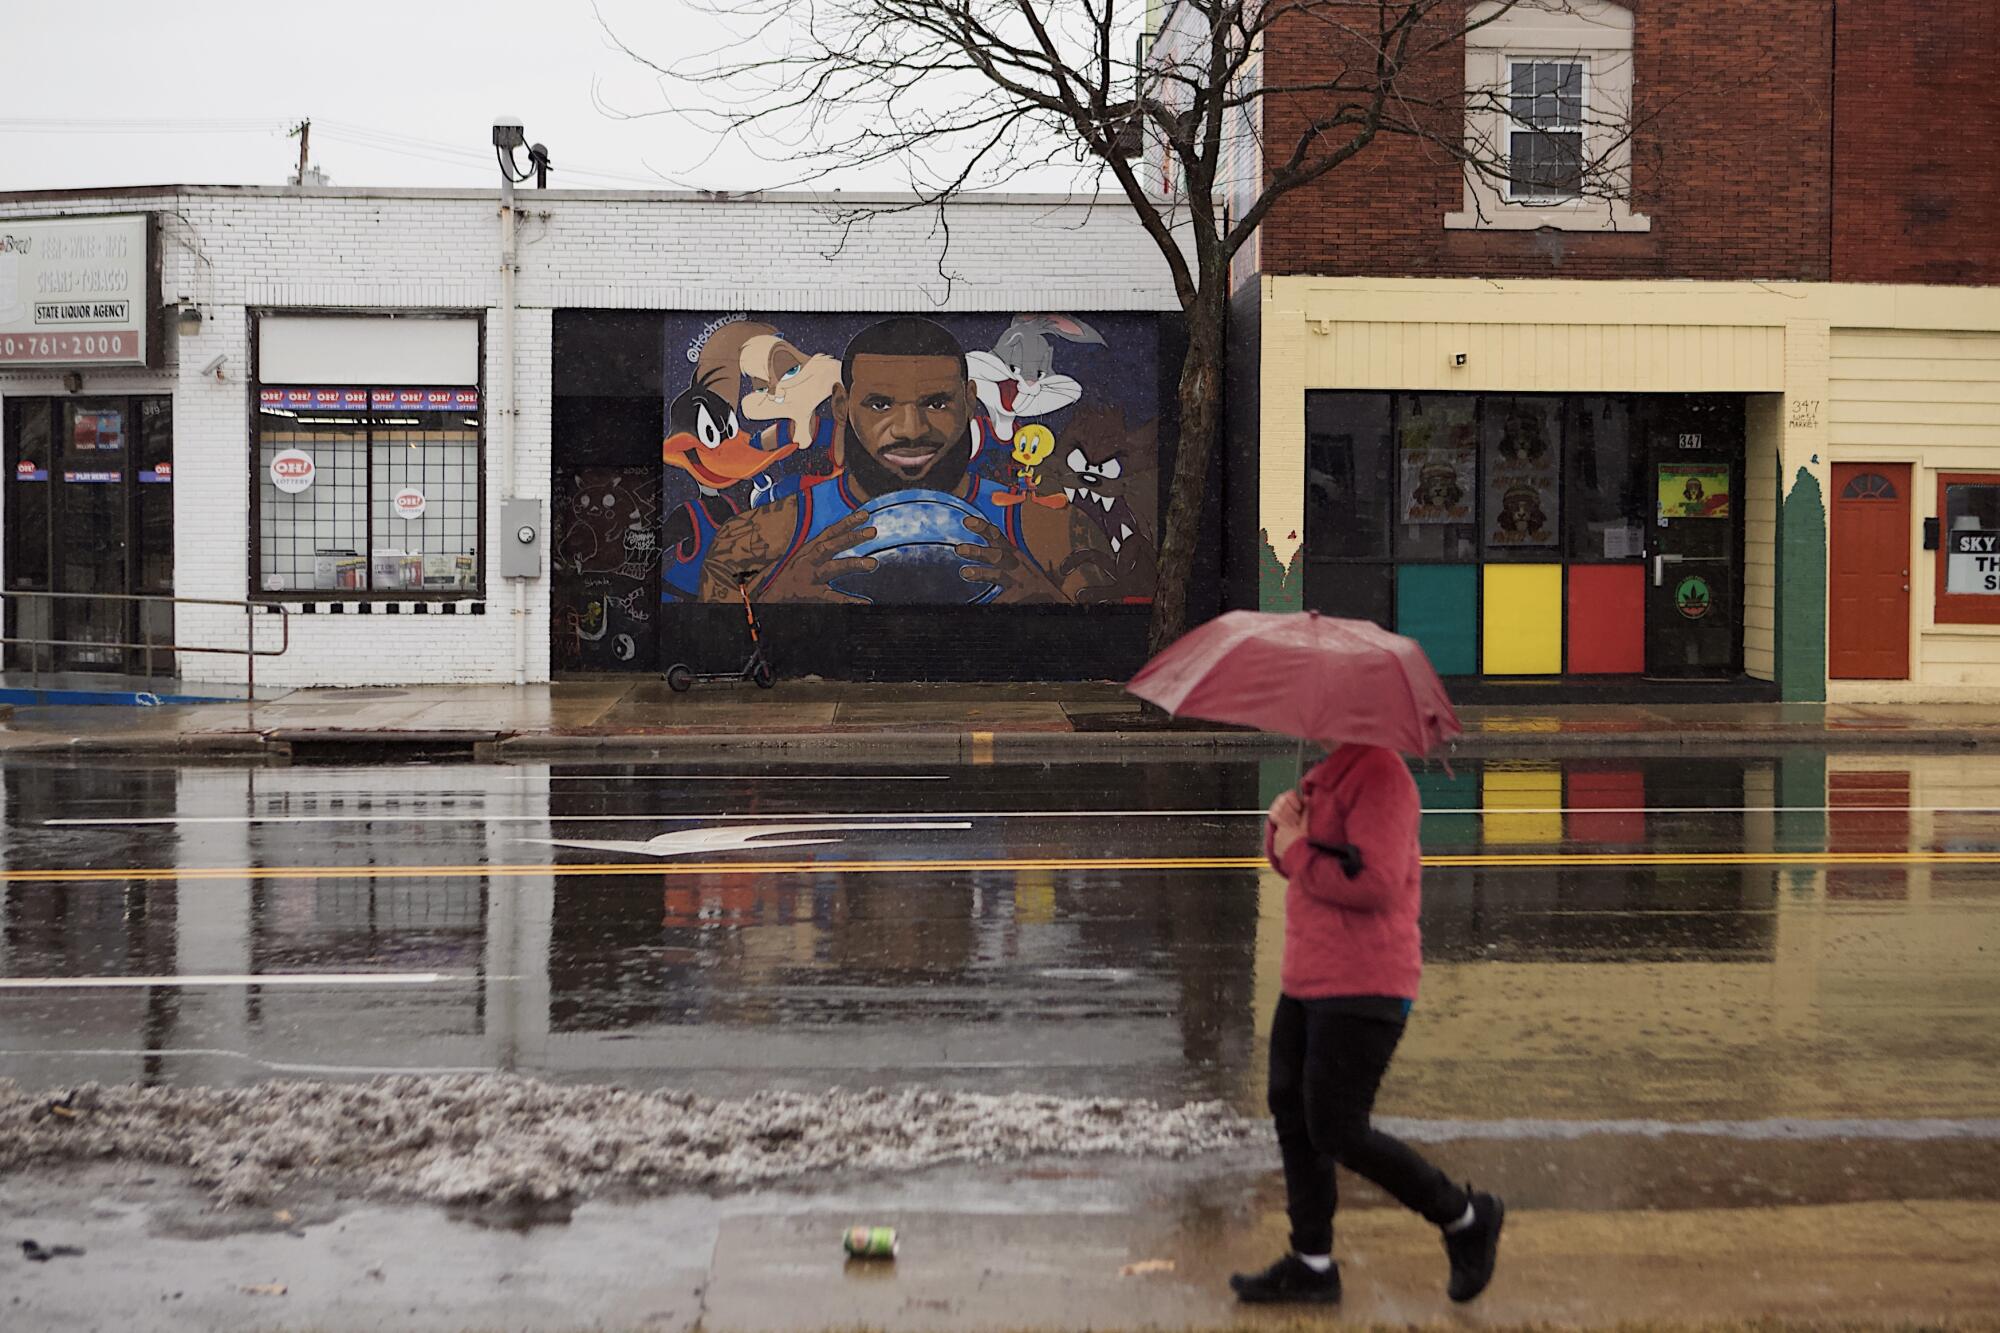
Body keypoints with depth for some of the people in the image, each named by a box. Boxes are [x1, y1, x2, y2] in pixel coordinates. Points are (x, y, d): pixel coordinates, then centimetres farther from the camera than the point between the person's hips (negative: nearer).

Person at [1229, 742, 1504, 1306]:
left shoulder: (1380, 774, -18)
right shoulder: (1328, 772, 13)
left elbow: (1377, 884, -28)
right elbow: (1284, 860, 21)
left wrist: (1298, 851, -16)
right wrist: (1282, 822, -2)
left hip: (1361, 990, -10)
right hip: (1306, 982, 10)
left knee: (1336, 1132, -6)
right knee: (1292, 1118, 12)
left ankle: (1466, 1218, 13)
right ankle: (1312, 1264, 22)